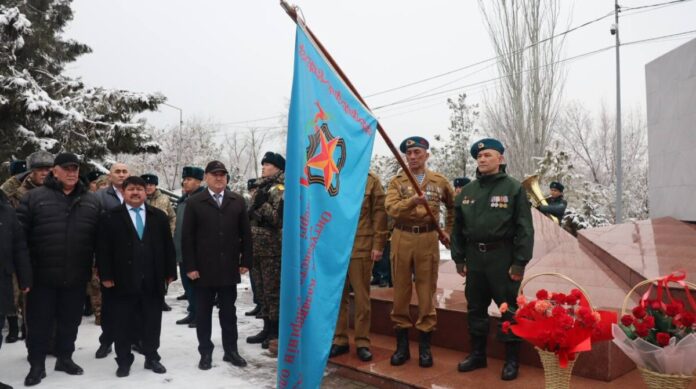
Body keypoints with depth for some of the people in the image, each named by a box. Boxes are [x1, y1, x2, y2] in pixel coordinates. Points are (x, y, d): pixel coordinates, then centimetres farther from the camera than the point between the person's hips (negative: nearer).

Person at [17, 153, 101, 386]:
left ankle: (65, 358, 31)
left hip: (76, 276, 2)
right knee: (39, 322, 8)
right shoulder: (35, 197, -2)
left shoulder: (92, 201, 6)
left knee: (70, 321, 14)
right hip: (42, 275, -2)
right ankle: (37, 365, 22)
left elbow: (100, 237, 9)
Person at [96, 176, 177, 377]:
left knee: (152, 322, 11)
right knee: (123, 324, 8)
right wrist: (106, 276, -8)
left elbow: (168, 246, 7)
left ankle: (152, 358, 24)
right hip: (123, 281, -2)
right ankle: (124, 361, 21)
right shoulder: (110, 217, 1)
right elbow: (103, 249, -3)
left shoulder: (159, 216, 8)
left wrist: (170, 272, 4)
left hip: (153, 280, 2)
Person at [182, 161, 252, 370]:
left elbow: (246, 233, 6)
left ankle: (231, 350, 22)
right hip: (203, 269, -1)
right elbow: (187, 237, -3)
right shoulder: (194, 202, 0)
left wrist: (245, 261, 1)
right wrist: (190, 266, -9)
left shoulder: (237, 201, 6)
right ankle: (205, 353, 20)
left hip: (229, 268, 2)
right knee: (203, 313, 8)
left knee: (229, 312, 11)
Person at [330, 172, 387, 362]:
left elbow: (380, 213, -3)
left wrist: (378, 245, -8)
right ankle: (340, 340, 20)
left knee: (361, 296, 4)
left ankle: (362, 342, 15)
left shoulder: (371, 180, 1)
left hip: (361, 247, -3)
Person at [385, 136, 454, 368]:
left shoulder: (439, 181, 7)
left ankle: (425, 346, 15)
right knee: (401, 290, 6)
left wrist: (448, 231, 15)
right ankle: (402, 345, 17)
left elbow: (453, 207, 21)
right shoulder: (397, 182, 4)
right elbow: (391, 209, -12)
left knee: (427, 291, 4)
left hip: (428, 239, 0)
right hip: (402, 238, 0)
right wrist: (412, 201, -27)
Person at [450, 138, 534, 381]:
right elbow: (458, 227, 12)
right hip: (474, 256, 5)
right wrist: (459, 258, 8)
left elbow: (524, 228, -8)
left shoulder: (514, 188, -4)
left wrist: (520, 262, -13)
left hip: (502, 256, -5)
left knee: (509, 309, 3)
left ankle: (512, 359, 17)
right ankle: (477, 354, 27)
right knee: (476, 308, 13)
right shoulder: (468, 191, 10)